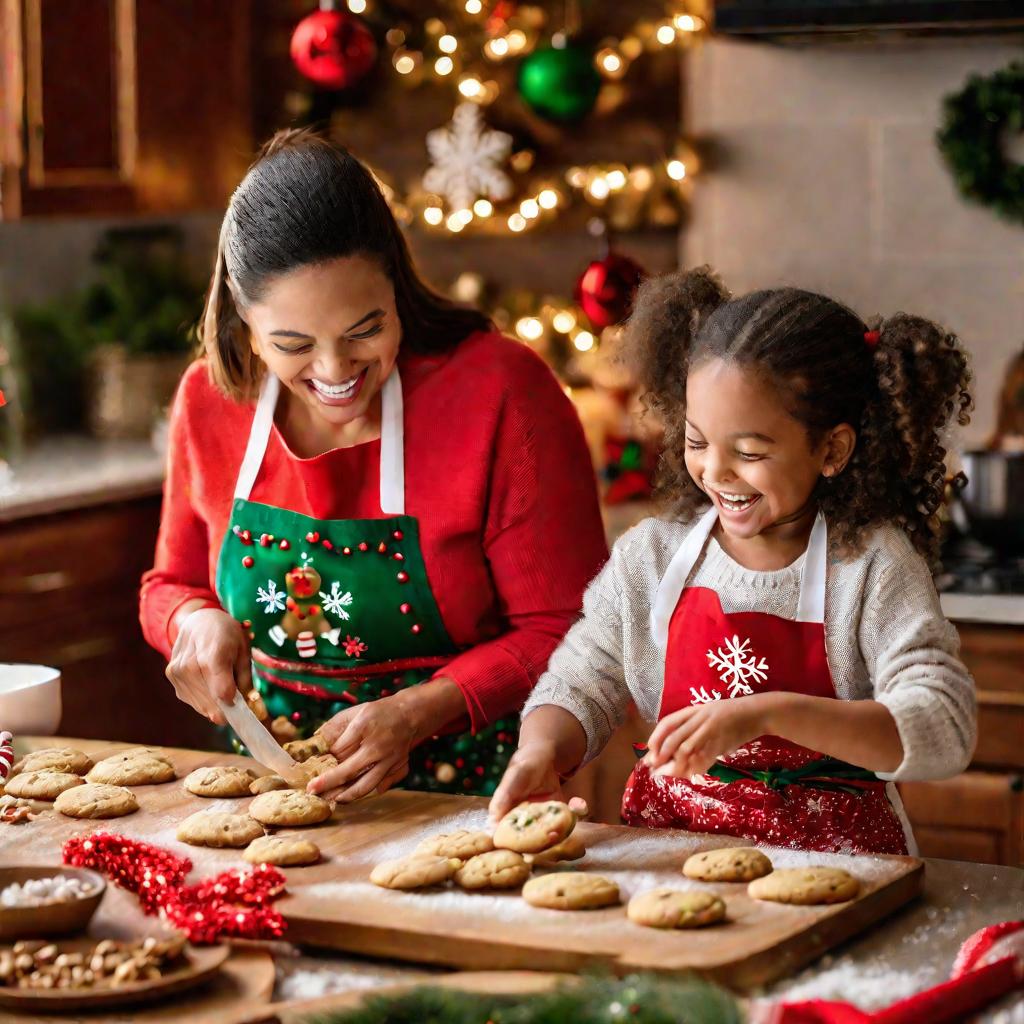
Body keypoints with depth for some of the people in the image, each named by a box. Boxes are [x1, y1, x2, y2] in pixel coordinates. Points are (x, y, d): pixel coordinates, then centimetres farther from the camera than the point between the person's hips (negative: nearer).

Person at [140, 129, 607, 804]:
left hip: (465, 792, -5)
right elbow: (171, 585, 16)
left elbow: (566, 632, -10)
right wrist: (197, 621, -7)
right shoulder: (209, 399, 0)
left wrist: (418, 713, -22)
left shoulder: (500, 391, -14)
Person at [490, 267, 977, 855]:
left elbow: (946, 730, -17)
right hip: (668, 836, 3)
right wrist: (542, 751, -14)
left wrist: (768, 713, -27)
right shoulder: (652, 555, 6)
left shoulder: (874, 565, -7)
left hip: (831, 854, -3)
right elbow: (580, 686, 10)